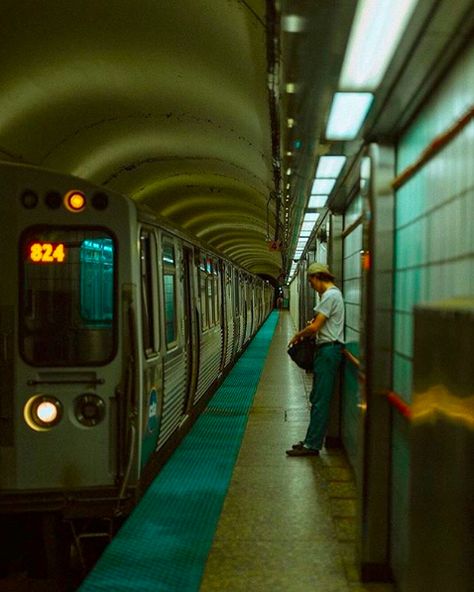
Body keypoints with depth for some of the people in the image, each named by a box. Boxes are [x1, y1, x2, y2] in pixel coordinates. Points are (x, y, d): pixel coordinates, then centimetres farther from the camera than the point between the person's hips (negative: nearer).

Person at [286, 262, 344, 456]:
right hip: (327, 349, 11)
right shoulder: (333, 293, 18)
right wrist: (306, 333, 8)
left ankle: (312, 445, -4)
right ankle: (311, 440, 21)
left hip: (328, 350, -11)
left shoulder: (330, 295, -15)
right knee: (317, 398, 14)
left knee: (320, 400, -7)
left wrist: (298, 335, -1)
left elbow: (314, 327, -17)